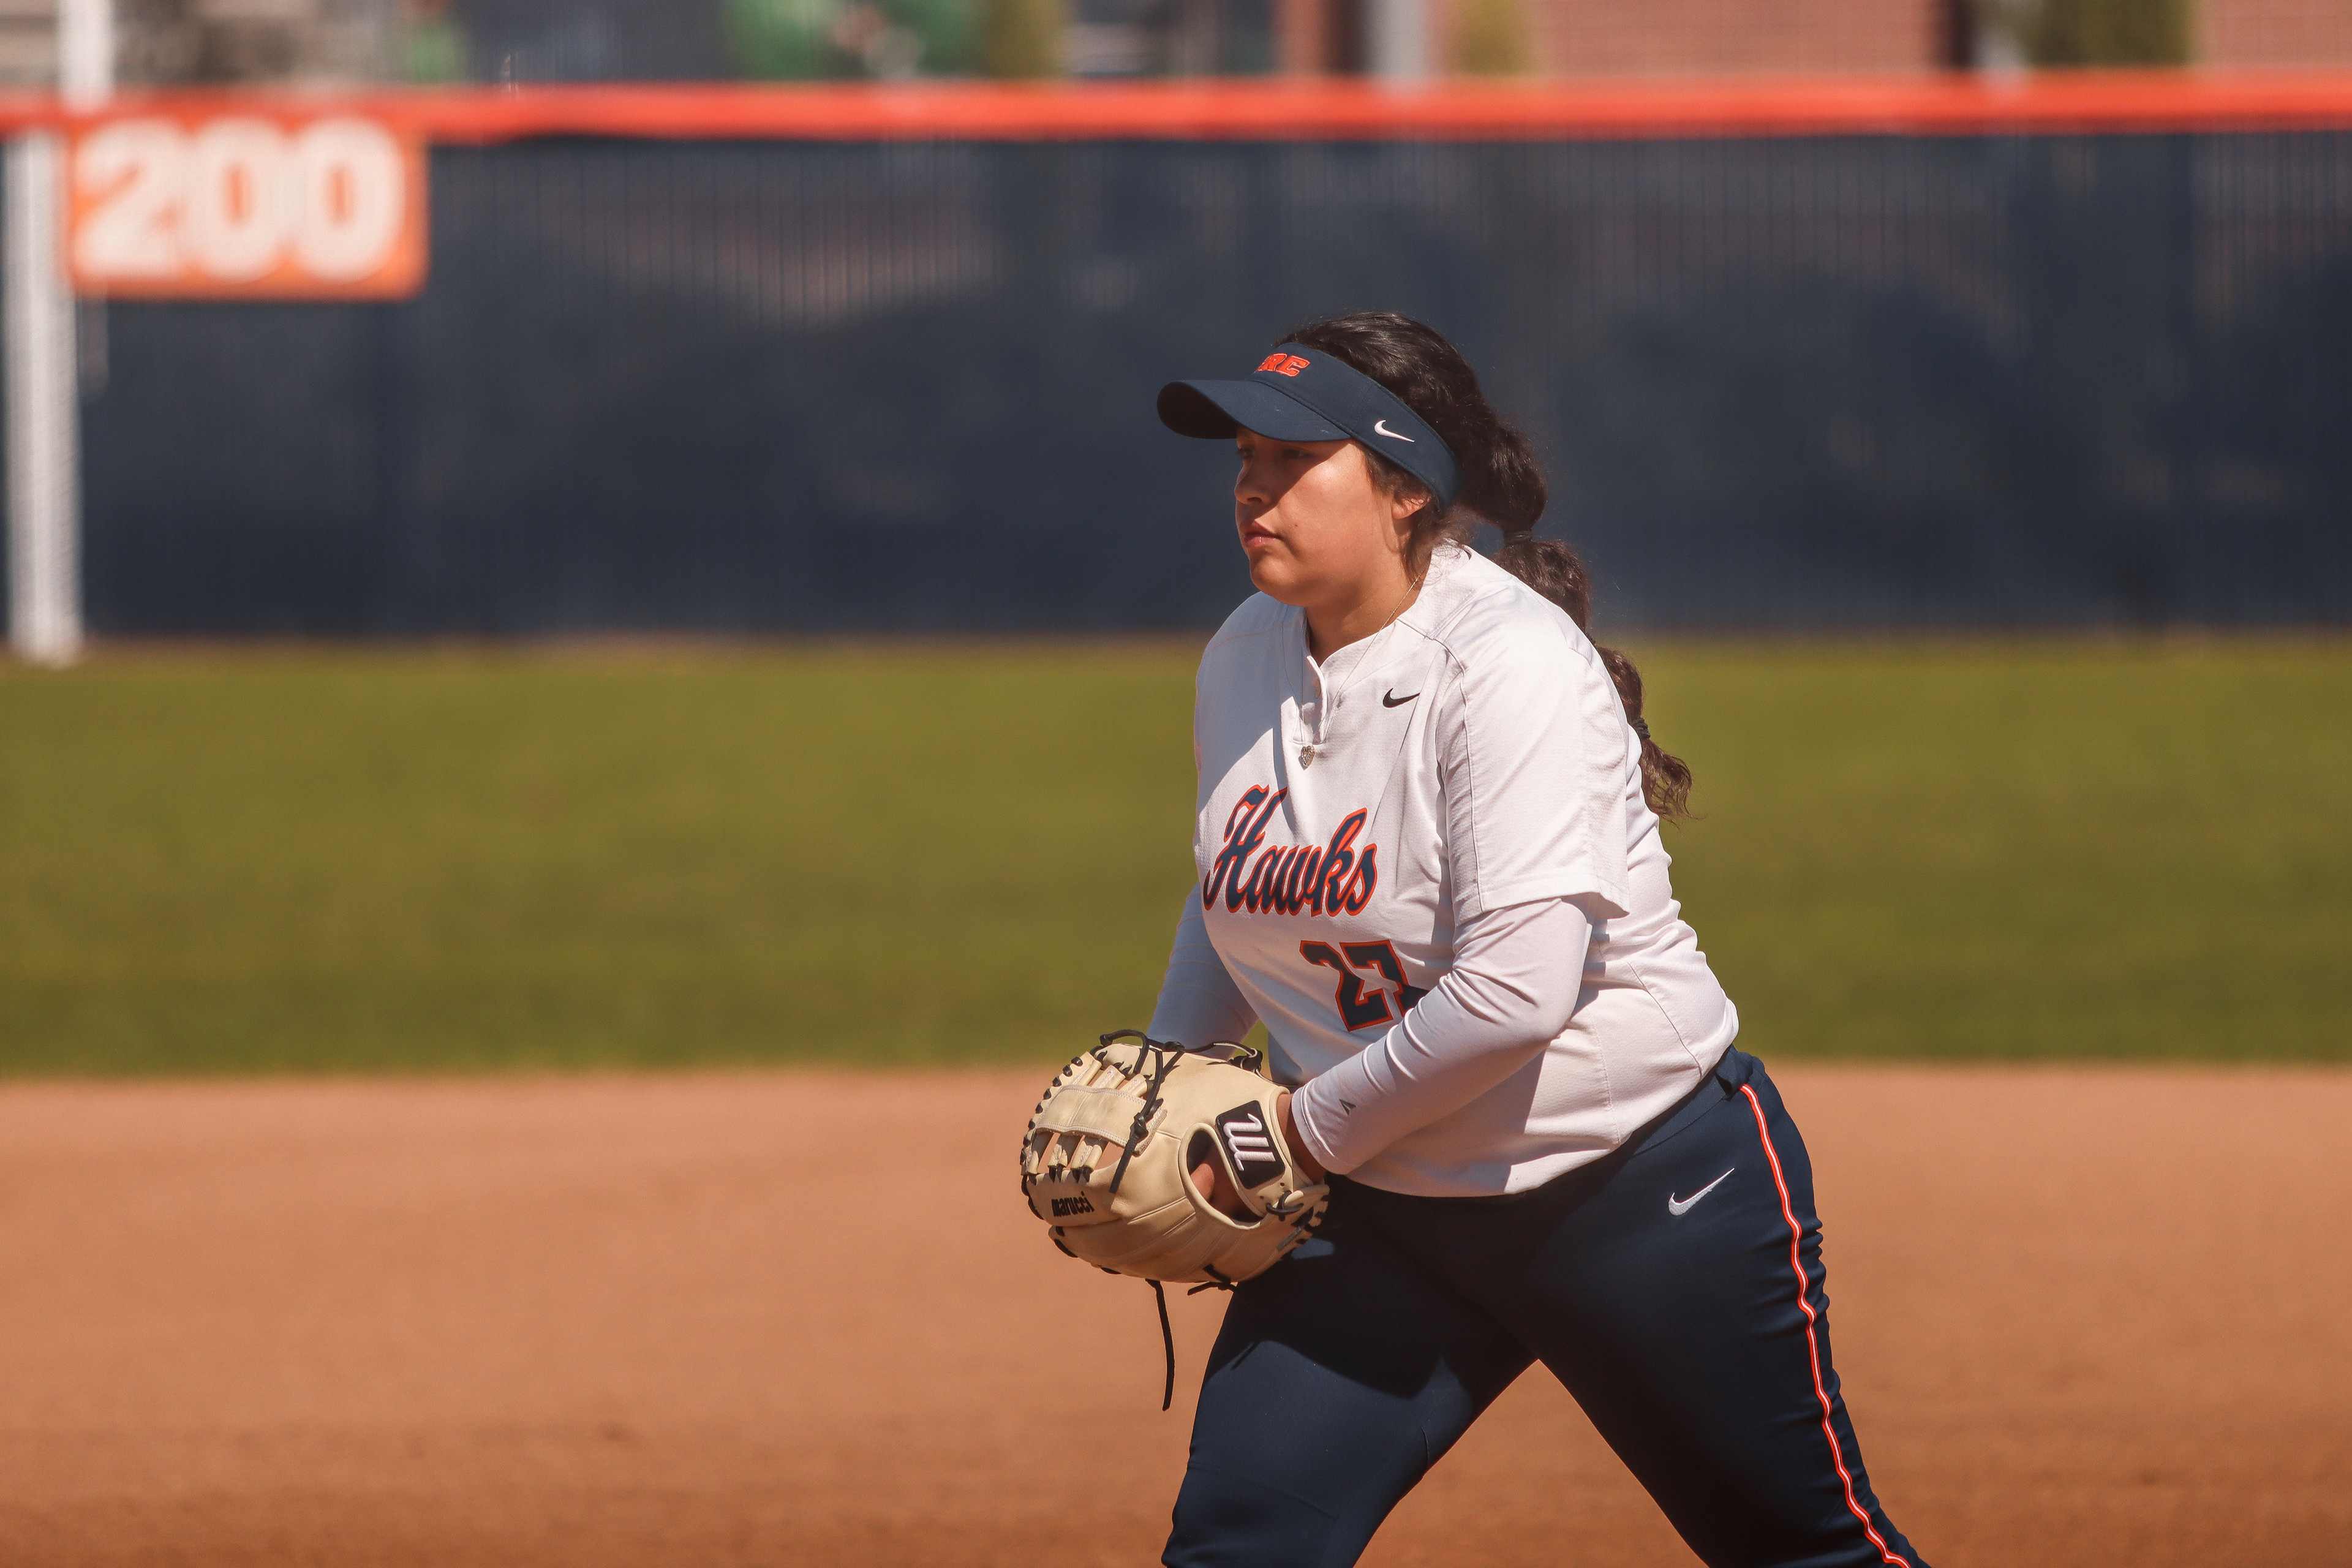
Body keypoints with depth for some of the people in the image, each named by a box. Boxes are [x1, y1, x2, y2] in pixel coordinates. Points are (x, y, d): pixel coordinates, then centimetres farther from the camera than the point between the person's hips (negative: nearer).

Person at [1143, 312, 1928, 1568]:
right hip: (1383, 1214, 6)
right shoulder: (1244, 662, 1)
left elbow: (1513, 993, -30)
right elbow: (1232, 900, 20)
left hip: (1649, 1185, -6)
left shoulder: (1510, 664, -23)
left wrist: (1309, 1127, -19)